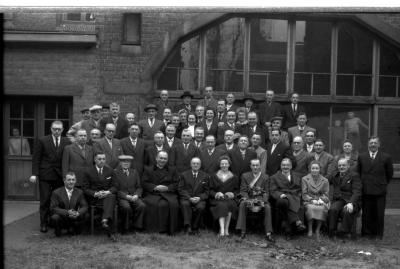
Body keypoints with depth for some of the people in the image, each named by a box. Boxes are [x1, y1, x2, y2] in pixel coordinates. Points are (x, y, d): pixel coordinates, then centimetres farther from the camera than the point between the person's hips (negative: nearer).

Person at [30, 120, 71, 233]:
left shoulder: (67, 142, 7)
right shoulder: (42, 141, 3)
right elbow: (36, 159, 0)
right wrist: (34, 174, -7)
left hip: (60, 176, 2)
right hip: (45, 175, -1)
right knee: (45, 200, 1)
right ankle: (44, 223, 9)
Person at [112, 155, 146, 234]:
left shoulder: (134, 172, 16)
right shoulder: (115, 172, 3)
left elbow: (139, 187, 13)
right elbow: (115, 189, -3)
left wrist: (136, 195, -8)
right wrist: (126, 196, -16)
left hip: (134, 196, 3)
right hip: (122, 197, -3)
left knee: (142, 206, -27)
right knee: (126, 207, -35)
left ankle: (136, 226, -12)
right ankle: (126, 228, -14)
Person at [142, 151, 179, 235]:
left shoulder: (172, 170, 23)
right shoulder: (148, 169, 19)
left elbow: (176, 184, 12)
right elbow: (144, 183, 6)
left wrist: (167, 188, -8)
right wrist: (155, 187, -11)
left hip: (168, 194, 1)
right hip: (152, 194, -1)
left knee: (173, 204, -31)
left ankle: (170, 229, -21)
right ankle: (155, 228, -25)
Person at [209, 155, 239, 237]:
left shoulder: (234, 177, 21)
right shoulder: (214, 177, 20)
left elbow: (237, 190, 14)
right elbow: (210, 190, 11)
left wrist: (232, 194, -8)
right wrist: (216, 194, -9)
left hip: (230, 199, 0)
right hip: (217, 199, 0)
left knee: (230, 204, -36)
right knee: (222, 205, -35)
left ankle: (226, 229, -33)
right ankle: (222, 230, -46)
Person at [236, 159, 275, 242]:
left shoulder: (265, 177, 9)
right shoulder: (245, 176, 9)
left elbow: (266, 192, 4)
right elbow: (243, 191, 3)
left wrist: (263, 201, -16)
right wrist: (248, 200, -16)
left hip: (261, 199, 0)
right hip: (248, 198, 0)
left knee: (267, 207, -30)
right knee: (242, 204, -32)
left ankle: (268, 234, -29)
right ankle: (242, 232, -30)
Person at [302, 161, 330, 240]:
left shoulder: (325, 180, 15)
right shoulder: (305, 179, 11)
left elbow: (326, 195, 9)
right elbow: (304, 194, 4)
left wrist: (320, 200, -12)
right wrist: (312, 200, -13)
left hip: (321, 202, 1)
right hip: (309, 202, -1)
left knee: (322, 209, -34)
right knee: (311, 208, -36)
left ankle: (318, 230, -23)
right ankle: (310, 230, -26)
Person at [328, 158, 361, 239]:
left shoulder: (354, 176, 3)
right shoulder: (336, 177, 22)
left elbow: (356, 192, -8)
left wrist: (351, 203, -25)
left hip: (352, 201, -4)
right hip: (339, 200, 4)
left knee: (347, 211, -37)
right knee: (332, 209, -30)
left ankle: (344, 232, -26)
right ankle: (332, 232, -23)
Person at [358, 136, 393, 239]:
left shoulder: (386, 157, 3)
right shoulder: (361, 157, 9)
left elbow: (389, 174, 9)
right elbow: (358, 173, 15)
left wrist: (382, 184, 9)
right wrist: (363, 184, 10)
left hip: (380, 191, -1)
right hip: (366, 191, 1)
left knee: (379, 214, 2)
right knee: (366, 214, 4)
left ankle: (378, 235, 12)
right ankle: (366, 234, 13)